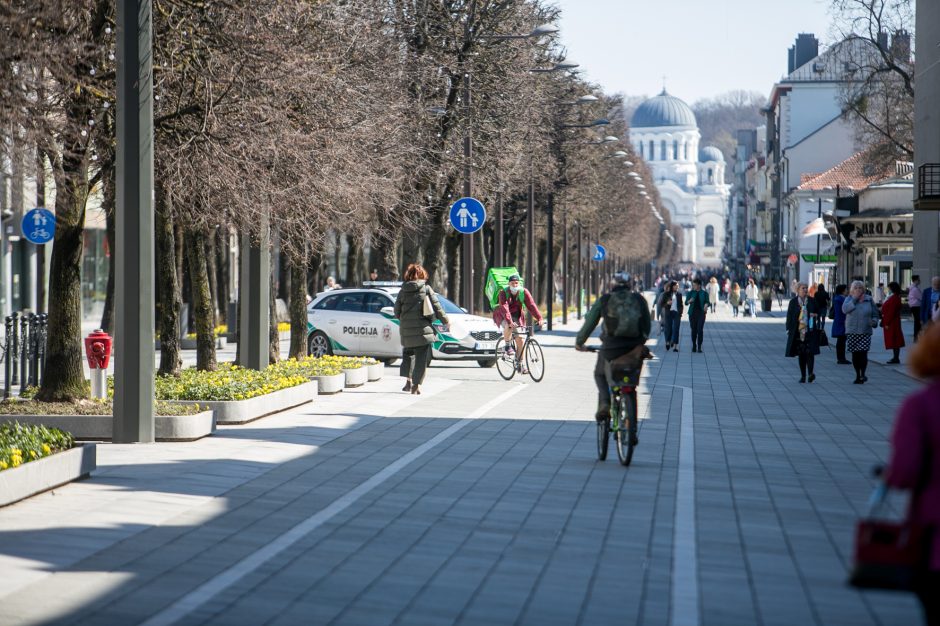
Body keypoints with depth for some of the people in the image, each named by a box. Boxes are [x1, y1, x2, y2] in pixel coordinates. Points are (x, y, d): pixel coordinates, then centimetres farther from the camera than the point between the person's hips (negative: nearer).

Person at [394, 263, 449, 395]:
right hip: (423, 330, -2)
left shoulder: (402, 292, 3)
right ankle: (416, 385, -2)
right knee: (422, 357, 3)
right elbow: (437, 308, -2)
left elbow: (396, 312, 6)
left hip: (406, 331, 2)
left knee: (408, 354, 20)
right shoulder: (427, 289, -3)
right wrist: (446, 321, 11)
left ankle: (408, 380, 10)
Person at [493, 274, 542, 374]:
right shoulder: (503, 293, -21)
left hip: (516, 317, 3)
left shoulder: (524, 292, -11)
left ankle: (520, 364, 5)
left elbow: (531, 305, -20)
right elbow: (504, 308, -33)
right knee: (508, 327, -37)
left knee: (520, 339, -5)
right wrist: (510, 321, -48)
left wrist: (539, 318, -33)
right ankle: (508, 345, -10)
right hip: (503, 316, -3)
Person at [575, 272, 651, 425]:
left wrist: (579, 342, 21)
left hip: (611, 348, -2)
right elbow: (647, 326, 15)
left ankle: (604, 403, -3)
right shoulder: (640, 300, 10)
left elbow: (589, 323, 7)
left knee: (600, 374, 22)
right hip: (634, 349, 2)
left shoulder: (604, 300, 4)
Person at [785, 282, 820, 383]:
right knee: (801, 354, 4)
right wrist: (789, 330, -1)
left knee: (810, 352, -11)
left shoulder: (812, 301, 8)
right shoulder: (793, 302, 6)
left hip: (810, 331, 0)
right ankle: (803, 375, 10)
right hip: (798, 332, 0)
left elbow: (818, 313, 16)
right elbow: (789, 316, 5)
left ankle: (810, 373, -13)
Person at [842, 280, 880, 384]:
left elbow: (875, 313, 15)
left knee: (863, 353, -13)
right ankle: (858, 375, 13)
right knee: (855, 354, 3)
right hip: (852, 331, 0)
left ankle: (863, 374, -11)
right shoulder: (849, 299, 5)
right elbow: (845, 309, -15)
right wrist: (855, 299, -14)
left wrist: (874, 321, -6)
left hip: (865, 331, 0)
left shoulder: (868, 299, 8)